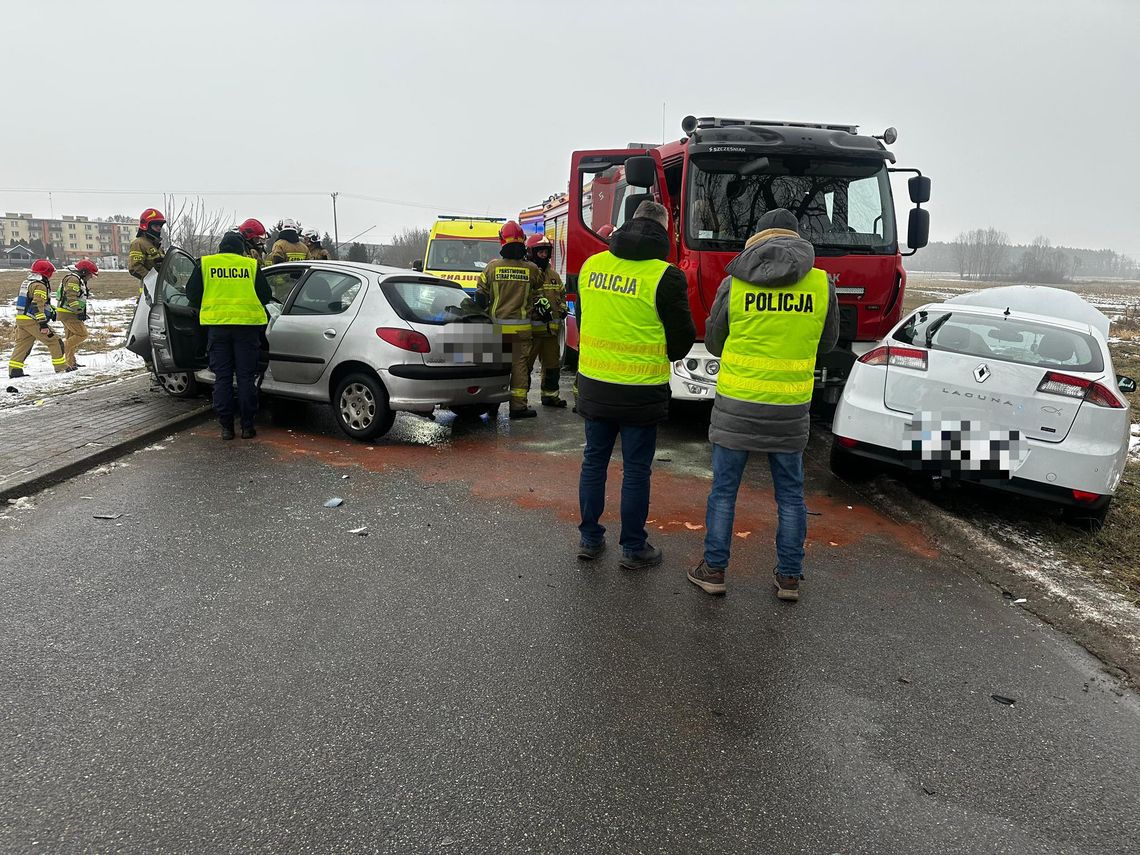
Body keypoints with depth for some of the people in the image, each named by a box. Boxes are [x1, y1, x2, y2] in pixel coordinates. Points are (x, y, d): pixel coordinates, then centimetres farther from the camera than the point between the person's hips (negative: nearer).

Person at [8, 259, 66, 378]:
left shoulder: (26, 283, 18)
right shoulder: (40, 286, -14)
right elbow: (38, 306, -22)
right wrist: (43, 324, -25)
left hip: (21, 319, 9)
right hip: (32, 321, -9)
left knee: (22, 344, 10)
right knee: (54, 342, -2)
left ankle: (14, 369, 5)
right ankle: (61, 367, -1)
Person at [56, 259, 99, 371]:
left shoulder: (79, 280, 20)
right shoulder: (73, 279, -14)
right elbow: (72, 298, -23)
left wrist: (83, 313, 19)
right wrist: (79, 312, -25)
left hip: (69, 313, 11)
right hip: (67, 313, -11)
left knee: (72, 338, 13)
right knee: (82, 334, -15)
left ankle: (70, 363, 17)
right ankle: (62, 349, -13)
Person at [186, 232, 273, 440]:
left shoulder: (205, 263, 7)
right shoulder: (251, 265, 4)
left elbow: (192, 294, 9)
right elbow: (266, 295, 7)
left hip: (217, 324, 1)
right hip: (247, 325, -1)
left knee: (222, 378, 6)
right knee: (246, 377, 5)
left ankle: (226, 427, 6)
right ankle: (247, 426, 6)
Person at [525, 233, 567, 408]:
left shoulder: (553, 274, 15)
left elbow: (562, 293, 29)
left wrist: (562, 308, 12)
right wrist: (537, 305, -25)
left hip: (551, 329, 7)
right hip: (531, 329, -7)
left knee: (552, 364, 15)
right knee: (525, 365, -1)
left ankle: (550, 395, 27)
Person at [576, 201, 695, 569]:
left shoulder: (591, 265, 3)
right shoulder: (665, 276, -12)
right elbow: (682, 338, -6)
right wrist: (665, 355, 16)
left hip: (594, 383, 4)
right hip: (640, 390, -4)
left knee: (594, 460, 16)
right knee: (636, 469, 7)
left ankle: (590, 539, 26)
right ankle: (633, 548, 17)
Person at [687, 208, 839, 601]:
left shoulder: (734, 284, -5)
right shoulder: (821, 284, -2)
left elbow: (714, 343, 5)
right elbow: (827, 343, 11)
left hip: (737, 404, -1)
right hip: (790, 407, 1)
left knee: (723, 489, 11)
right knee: (790, 494, 13)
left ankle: (714, 570, 18)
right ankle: (789, 577, 21)